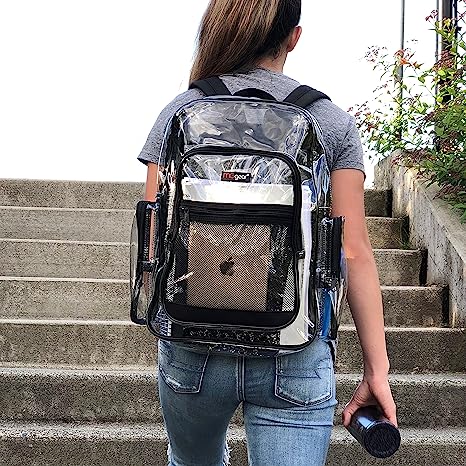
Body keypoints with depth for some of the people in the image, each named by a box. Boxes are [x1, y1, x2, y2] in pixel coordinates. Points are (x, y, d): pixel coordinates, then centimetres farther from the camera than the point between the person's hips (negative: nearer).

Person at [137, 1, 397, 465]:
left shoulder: (181, 112, 0)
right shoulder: (333, 122, 0)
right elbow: (355, 252, -4)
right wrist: (376, 368, 0)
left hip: (193, 349, 2)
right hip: (296, 361, -1)